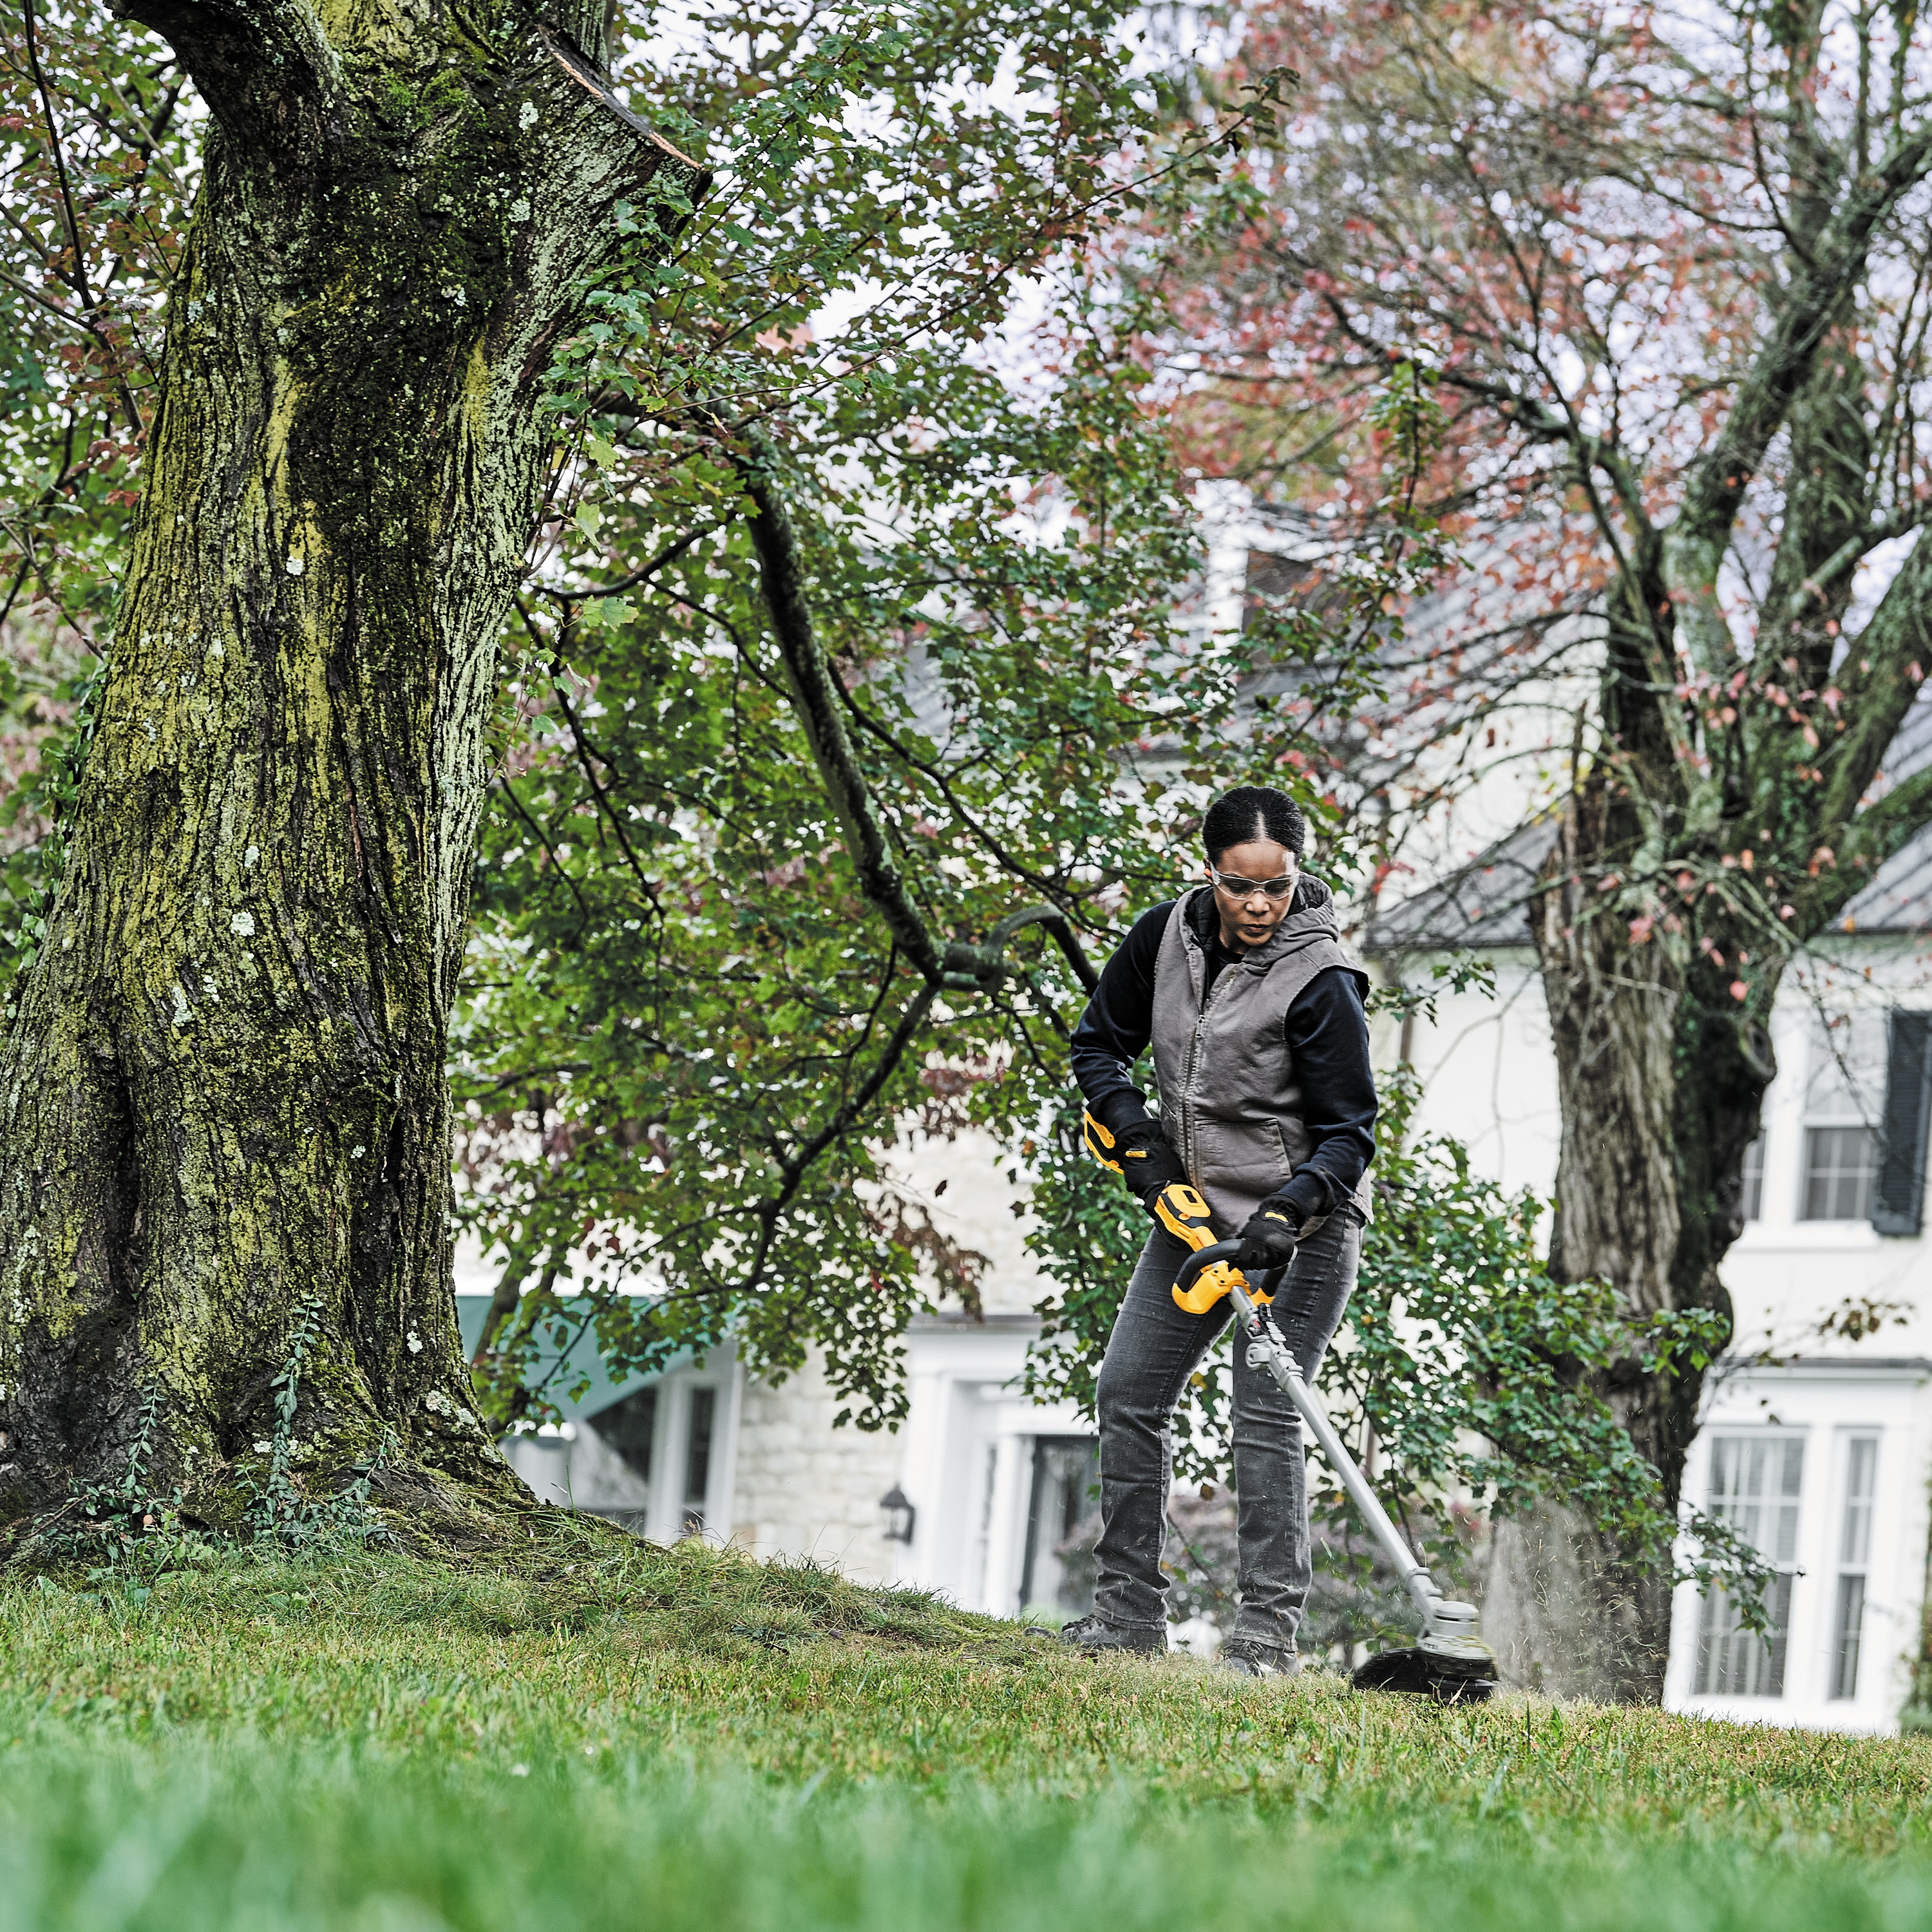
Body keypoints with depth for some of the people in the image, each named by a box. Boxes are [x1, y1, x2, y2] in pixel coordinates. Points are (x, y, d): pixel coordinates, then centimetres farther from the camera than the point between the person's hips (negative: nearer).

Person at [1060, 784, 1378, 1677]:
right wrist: (1135, 1133, -4)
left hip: (1300, 1227, -7)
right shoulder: (1167, 935, -3)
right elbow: (1099, 1041, 11)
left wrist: (1287, 1214, -30)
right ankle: (1130, 1609, 12)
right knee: (1130, 1393, 5)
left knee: (1267, 1416, -11)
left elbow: (1350, 1132, -16)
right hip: (1193, 1207, 7)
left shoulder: (1320, 982, -19)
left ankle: (1270, 1628, -8)